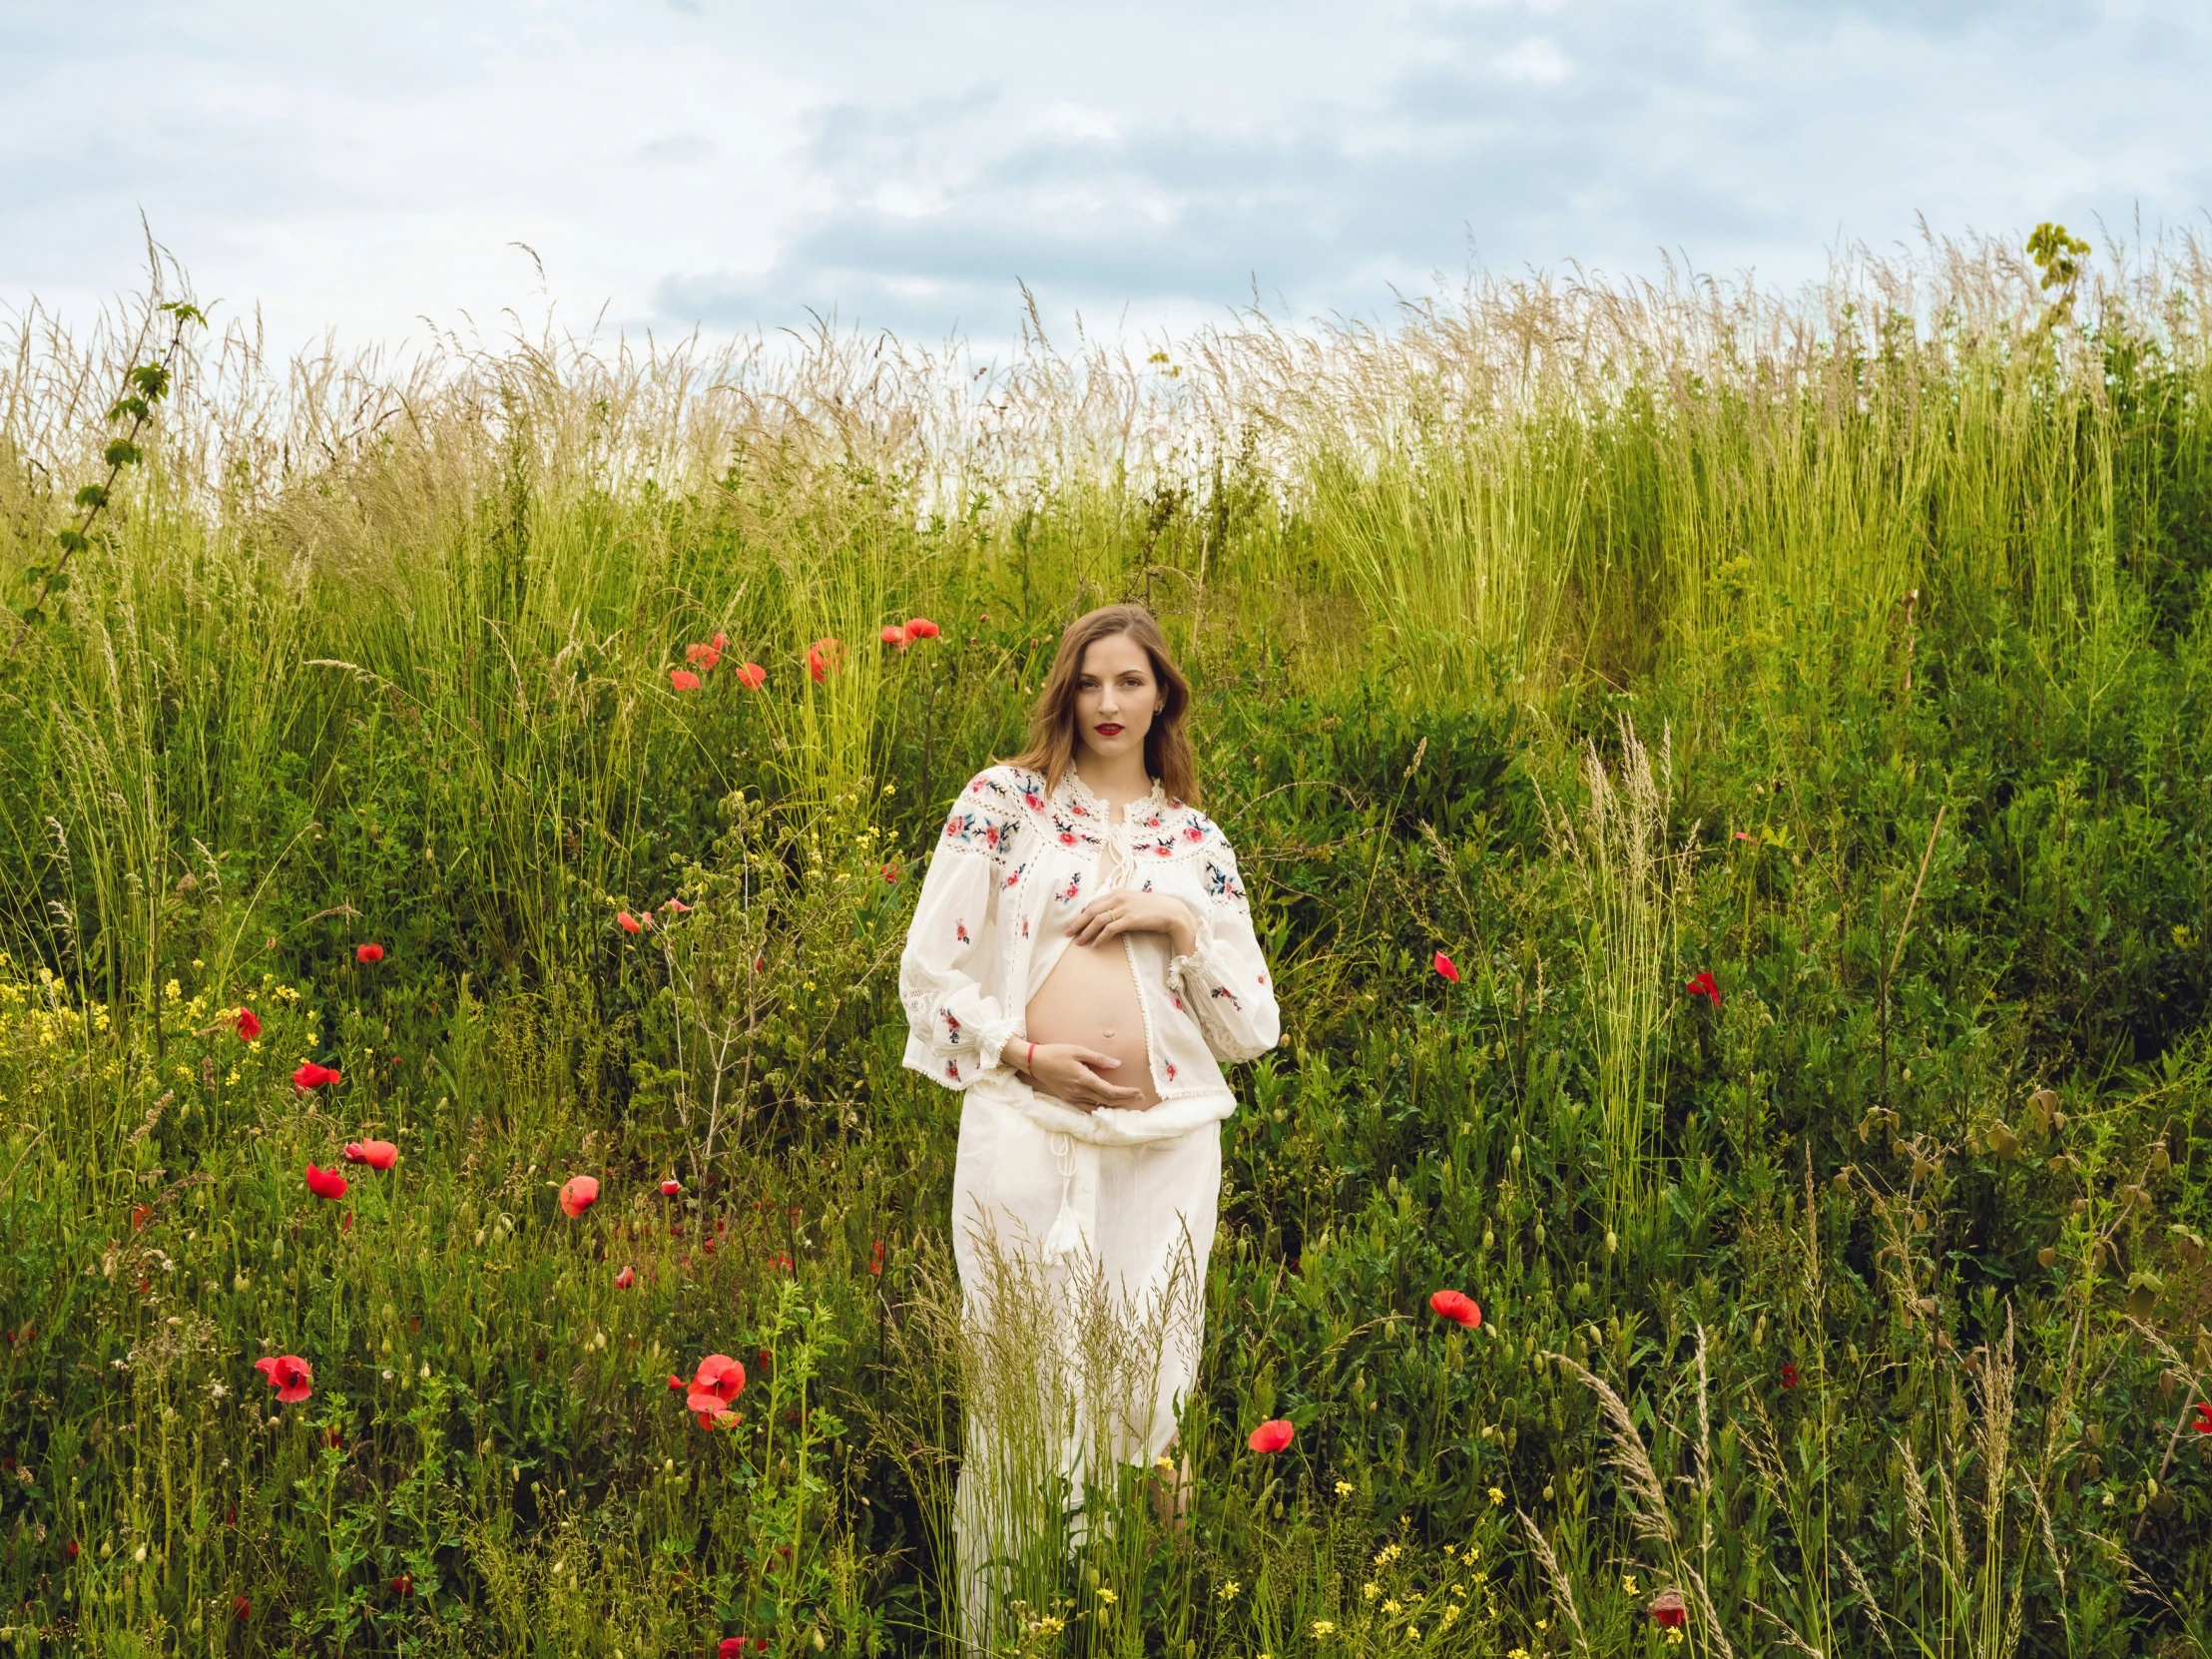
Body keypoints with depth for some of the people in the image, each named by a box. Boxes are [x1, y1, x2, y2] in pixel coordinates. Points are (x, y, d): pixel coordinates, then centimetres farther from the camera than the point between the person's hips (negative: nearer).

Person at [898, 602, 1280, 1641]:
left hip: (1168, 1145, 2)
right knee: (1021, 1393, -1)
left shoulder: (1197, 842, 12)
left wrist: (1182, 921, -3)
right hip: (1025, 1129, -2)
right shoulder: (1004, 800, 6)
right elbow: (929, 971, 3)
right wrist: (1025, 1053, -8)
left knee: (1147, 1395, 6)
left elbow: (1253, 1030, 9)